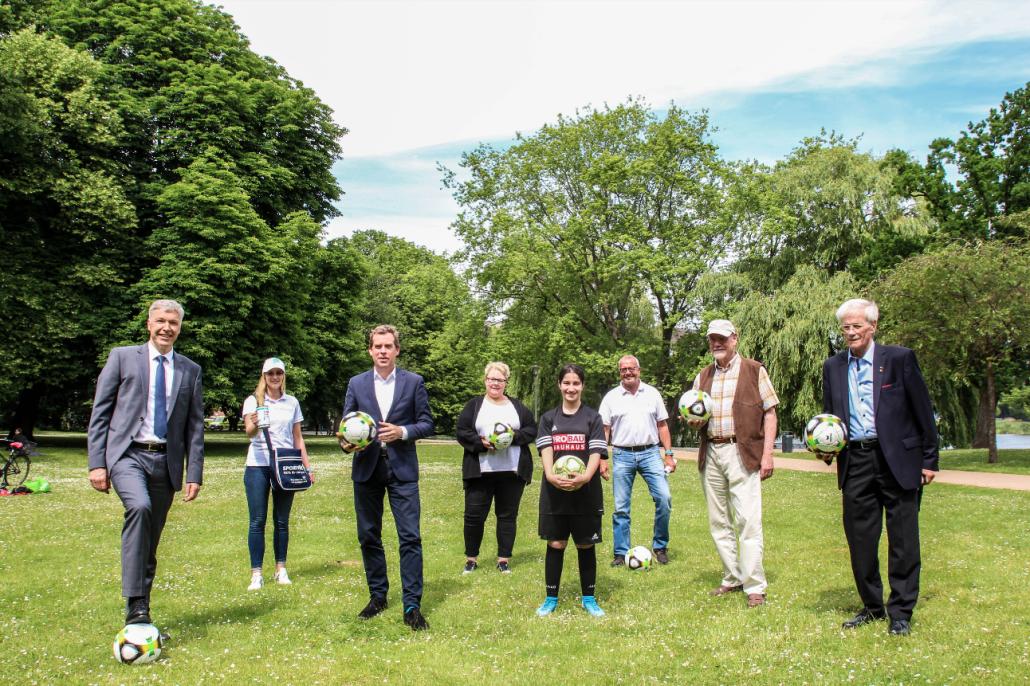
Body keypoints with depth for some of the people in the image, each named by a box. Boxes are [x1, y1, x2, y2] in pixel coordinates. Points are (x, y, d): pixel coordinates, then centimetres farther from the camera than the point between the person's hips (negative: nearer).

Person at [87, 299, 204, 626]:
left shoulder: (190, 370, 11)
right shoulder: (122, 357, 5)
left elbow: (195, 426, 11)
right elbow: (99, 412, 4)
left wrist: (194, 473, 4)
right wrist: (97, 463, -4)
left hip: (166, 460, 3)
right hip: (127, 454, -3)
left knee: (151, 542, 7)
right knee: (139, 507, -30)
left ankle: (140, 611, 21)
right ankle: (135, 604, -26)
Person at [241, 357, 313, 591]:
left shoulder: (292, 402, 11)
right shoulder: (253, 401, 1)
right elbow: (248, 432, -13)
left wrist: (307, 466, 7)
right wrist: (254, 425, -36)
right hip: (258, 465, -2)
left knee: (282, 520, 7)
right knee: (258, 520, -3)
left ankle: (281, 569, 15)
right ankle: (256, 573, 0)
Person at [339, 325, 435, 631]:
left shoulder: (414, 382, 2)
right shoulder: (357, 383, 7)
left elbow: (426, 423, 3)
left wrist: (403, 431, -15)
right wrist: (346, 442, -12)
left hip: (402, 468, -2)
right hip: (366, 468, 3)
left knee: (410, 536, -8)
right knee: (368, 536, 10)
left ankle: (412, 606, -2)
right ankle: (378, 596, 26)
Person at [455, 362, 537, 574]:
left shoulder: (517, 406, 12)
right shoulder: (474, 405, 7)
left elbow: (532, 430, 7)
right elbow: (461, 432, -1)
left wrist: (514, 436, -11)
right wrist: (481, 442, -16)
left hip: (513, 471, 1)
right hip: (480, 470, -1)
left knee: (508, 516, 7)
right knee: (474, 515, 2)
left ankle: (504, 559, 17)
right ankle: (471, 558, 18)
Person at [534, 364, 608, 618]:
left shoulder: (592, 417, 4)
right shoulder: (549, 418, 9)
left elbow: (596, 452, -5)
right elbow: (545, 450, -3)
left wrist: (585, 477, -23)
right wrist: (551, 475, -22)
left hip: (585, 491, -1)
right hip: (554, 491, 1)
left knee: (586, 545, 7)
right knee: (555, 544, 4)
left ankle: (589, 598, 19)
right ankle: (551, 598, 16)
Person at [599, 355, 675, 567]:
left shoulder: (652, 394, 7)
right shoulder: (611, 397, 5)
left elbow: (662, 425, 10)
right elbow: (604, 430, 5)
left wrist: (669, 454, 4)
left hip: (650, 453, 0)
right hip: (622, 455, 0)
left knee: (664, 498, -10)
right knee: (621, 507, 3)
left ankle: (660, 547, 8)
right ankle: (621, 553, 13)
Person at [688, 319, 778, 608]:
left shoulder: (754, 371, 2)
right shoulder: (703, 377, 15)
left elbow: (769, 413, -1)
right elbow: (694, 417, 21)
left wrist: (767, 454, -10)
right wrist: (693, 421, -4)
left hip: (742, 453, -5)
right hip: (711, 453, 5)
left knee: (748, 520, -9)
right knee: (718, 522, 9)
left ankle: (755, 586, -2)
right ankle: (732, 578, 21)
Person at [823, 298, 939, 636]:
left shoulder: (900, 358, -3)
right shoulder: (833, 367, 9)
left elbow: (923, 412, -1)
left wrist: (929, 460, -2)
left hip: (898, 460, -3)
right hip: (855, 462, 4)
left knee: (903, 539, 3)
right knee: (860, 539, 9)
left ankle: (901, 611, 15)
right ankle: (872, 606, 24)